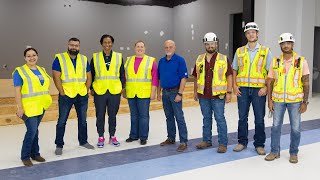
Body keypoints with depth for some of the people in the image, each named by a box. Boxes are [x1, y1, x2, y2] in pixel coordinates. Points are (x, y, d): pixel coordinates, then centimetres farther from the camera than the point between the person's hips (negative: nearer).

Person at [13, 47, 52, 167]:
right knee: (32, 131, -8)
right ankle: (25, 156, 9)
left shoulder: (42, 70, 12)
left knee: (35, 130, 14)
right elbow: (17, 91, -11)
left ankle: (35, 153, 25)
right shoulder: (19, 71, -7)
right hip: (28, 107, -6)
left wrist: (46, 101, 16)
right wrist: (20, 108, -16)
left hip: (41, 106, 6)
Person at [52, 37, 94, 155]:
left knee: (83, 120, 14)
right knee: (62, 121, 3)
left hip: (82, 96, 4)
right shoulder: (59, 58, -4)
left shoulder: (84, 59, 8)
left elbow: (88, 76, 11)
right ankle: (59, 145, 15)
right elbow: (56, 77, -9)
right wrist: (62, 93, -12)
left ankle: (83, 141, 29)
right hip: (66, 96, -4)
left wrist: (86, 90, 2)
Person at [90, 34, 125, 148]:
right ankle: (101, 137, 20)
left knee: (113, 115, 9)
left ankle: (112, 136, 23)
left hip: (115, 91, 1)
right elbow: (91, 74, 7)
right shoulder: (95, 57, 3)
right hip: (99, 91, 0)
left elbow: (122, 74, 8)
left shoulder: (119, 57, 5)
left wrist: (122, 87, 4)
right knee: (100, 116, 6)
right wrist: (91, 88, 4)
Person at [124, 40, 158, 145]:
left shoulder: (151, 61, 1)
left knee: (144, 115, 1)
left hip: (144, 93, -3)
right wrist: (124, 90, 10)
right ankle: (134, 135, 22)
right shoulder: (128, 60, 12)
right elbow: (125, 76, 13)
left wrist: (153, 91, -8)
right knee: (134, 115, 11)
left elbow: (155, 77, -3)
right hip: (131, 93, 3)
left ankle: (143, 137, 11)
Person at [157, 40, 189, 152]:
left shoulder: (180, 60, -8)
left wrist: (179, 94, -17)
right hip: (165, 92, 6)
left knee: (179, 117, -5)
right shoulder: (161, 61, 11)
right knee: (169, 117, 14)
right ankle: (171, 138, 26)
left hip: (175, 92, -6)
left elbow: (183, 78, -12)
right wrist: (159, 92, 12)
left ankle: (183, 142, 0)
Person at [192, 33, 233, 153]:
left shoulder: (223, 59, -2)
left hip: (218, 95, -4)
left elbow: (229, 76, -3)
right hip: (203, 95, 4)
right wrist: (195, 92, 13)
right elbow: (197, 77, 14)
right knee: (206, 118, 14)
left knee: (220, 119, 0)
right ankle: (207, 141, 26)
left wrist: (229, 92, -7)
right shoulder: (199, 59, 9)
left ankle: (223, 143, 10)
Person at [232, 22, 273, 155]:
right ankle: (242, 142, 22)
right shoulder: (239, 51, 9)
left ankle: (259, 144, 18)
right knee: (242, 117, 9)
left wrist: (266, 87, -10)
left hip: (259, 89, -2)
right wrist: (234, 85, 0)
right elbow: (234, 70, 12)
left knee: (259, 119, 5)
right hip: (242, 89, 2)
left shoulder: (266, 51, 3)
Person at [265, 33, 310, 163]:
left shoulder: (301, 61, -1)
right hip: (278, 99, 2)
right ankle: (275, 152, 23)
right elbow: (270, 82, 6)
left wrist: (305, 102, -5)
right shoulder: (275, 62, 4)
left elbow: (306, 83, -1)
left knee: (295, 128, 6)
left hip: (295, 100, -1)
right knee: (276, 126, 8)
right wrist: (269, 100, 0)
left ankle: (293, 153, 24)